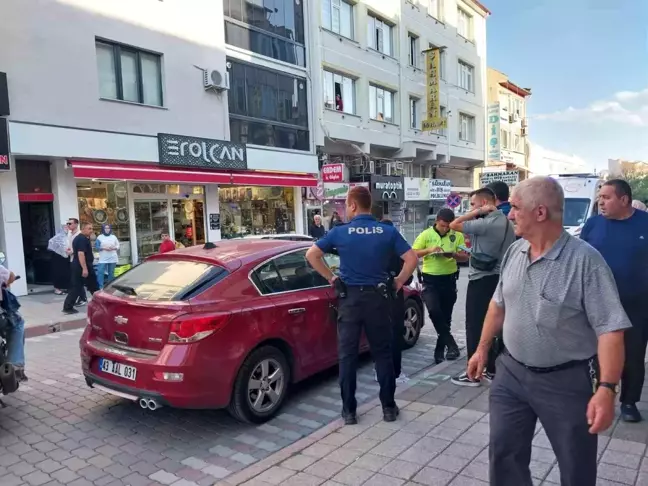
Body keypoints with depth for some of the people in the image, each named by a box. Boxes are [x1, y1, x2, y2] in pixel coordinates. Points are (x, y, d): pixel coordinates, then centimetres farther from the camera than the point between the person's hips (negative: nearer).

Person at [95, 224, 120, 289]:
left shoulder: (113, 237, 11)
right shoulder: (100, 237, 5)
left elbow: (118, 246, 9)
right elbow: (97, 246, 0)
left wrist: (113, 248, -10)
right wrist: (104, 248, -15)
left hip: (112, 258, 2)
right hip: (103, 259, -2)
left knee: (111, 273, 4)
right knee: (100, 272, -12)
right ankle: (100, 287, -10)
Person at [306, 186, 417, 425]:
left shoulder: (340, 232, -4)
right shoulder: (388, 231, -2)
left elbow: (311, 255, -3)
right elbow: (412, 259, -5)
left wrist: (331, 278, 5)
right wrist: (398, 282, 6)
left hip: (349, 298, -1)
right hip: (378, 297, 1)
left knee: (347, 355, 8)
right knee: (383, 353, 13)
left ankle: (349, 410, 14)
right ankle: (389, 407, 20)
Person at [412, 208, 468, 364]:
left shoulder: (457, 236, 2)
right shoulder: (425, 235, -2)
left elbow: (465, 256, 1)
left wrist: (453, 254, -20)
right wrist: (429, 249, -21)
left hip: (449, 279, 2)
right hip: (430, 279, -2)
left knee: (446, 316, 9)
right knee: (434, 311, -21)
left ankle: (440, 350, 22)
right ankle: (450, 343, -6)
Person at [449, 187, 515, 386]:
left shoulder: (486, 223, -20)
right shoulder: (506, 222, 11)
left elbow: (453, 225, -15)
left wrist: (478, 212, -10)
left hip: (481, 280, -9)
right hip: (498, 278, 9)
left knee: (475, 326, -1)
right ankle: (492, 370, 23)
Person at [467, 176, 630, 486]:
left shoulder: (585, 260, -19)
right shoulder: (514, 252, 1)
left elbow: (610, 328, -21)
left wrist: (607, 388, -28)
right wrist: (483, 348, 14)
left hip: (567, 381, -5)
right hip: (511, 373, 5)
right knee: (503, 453, 14)